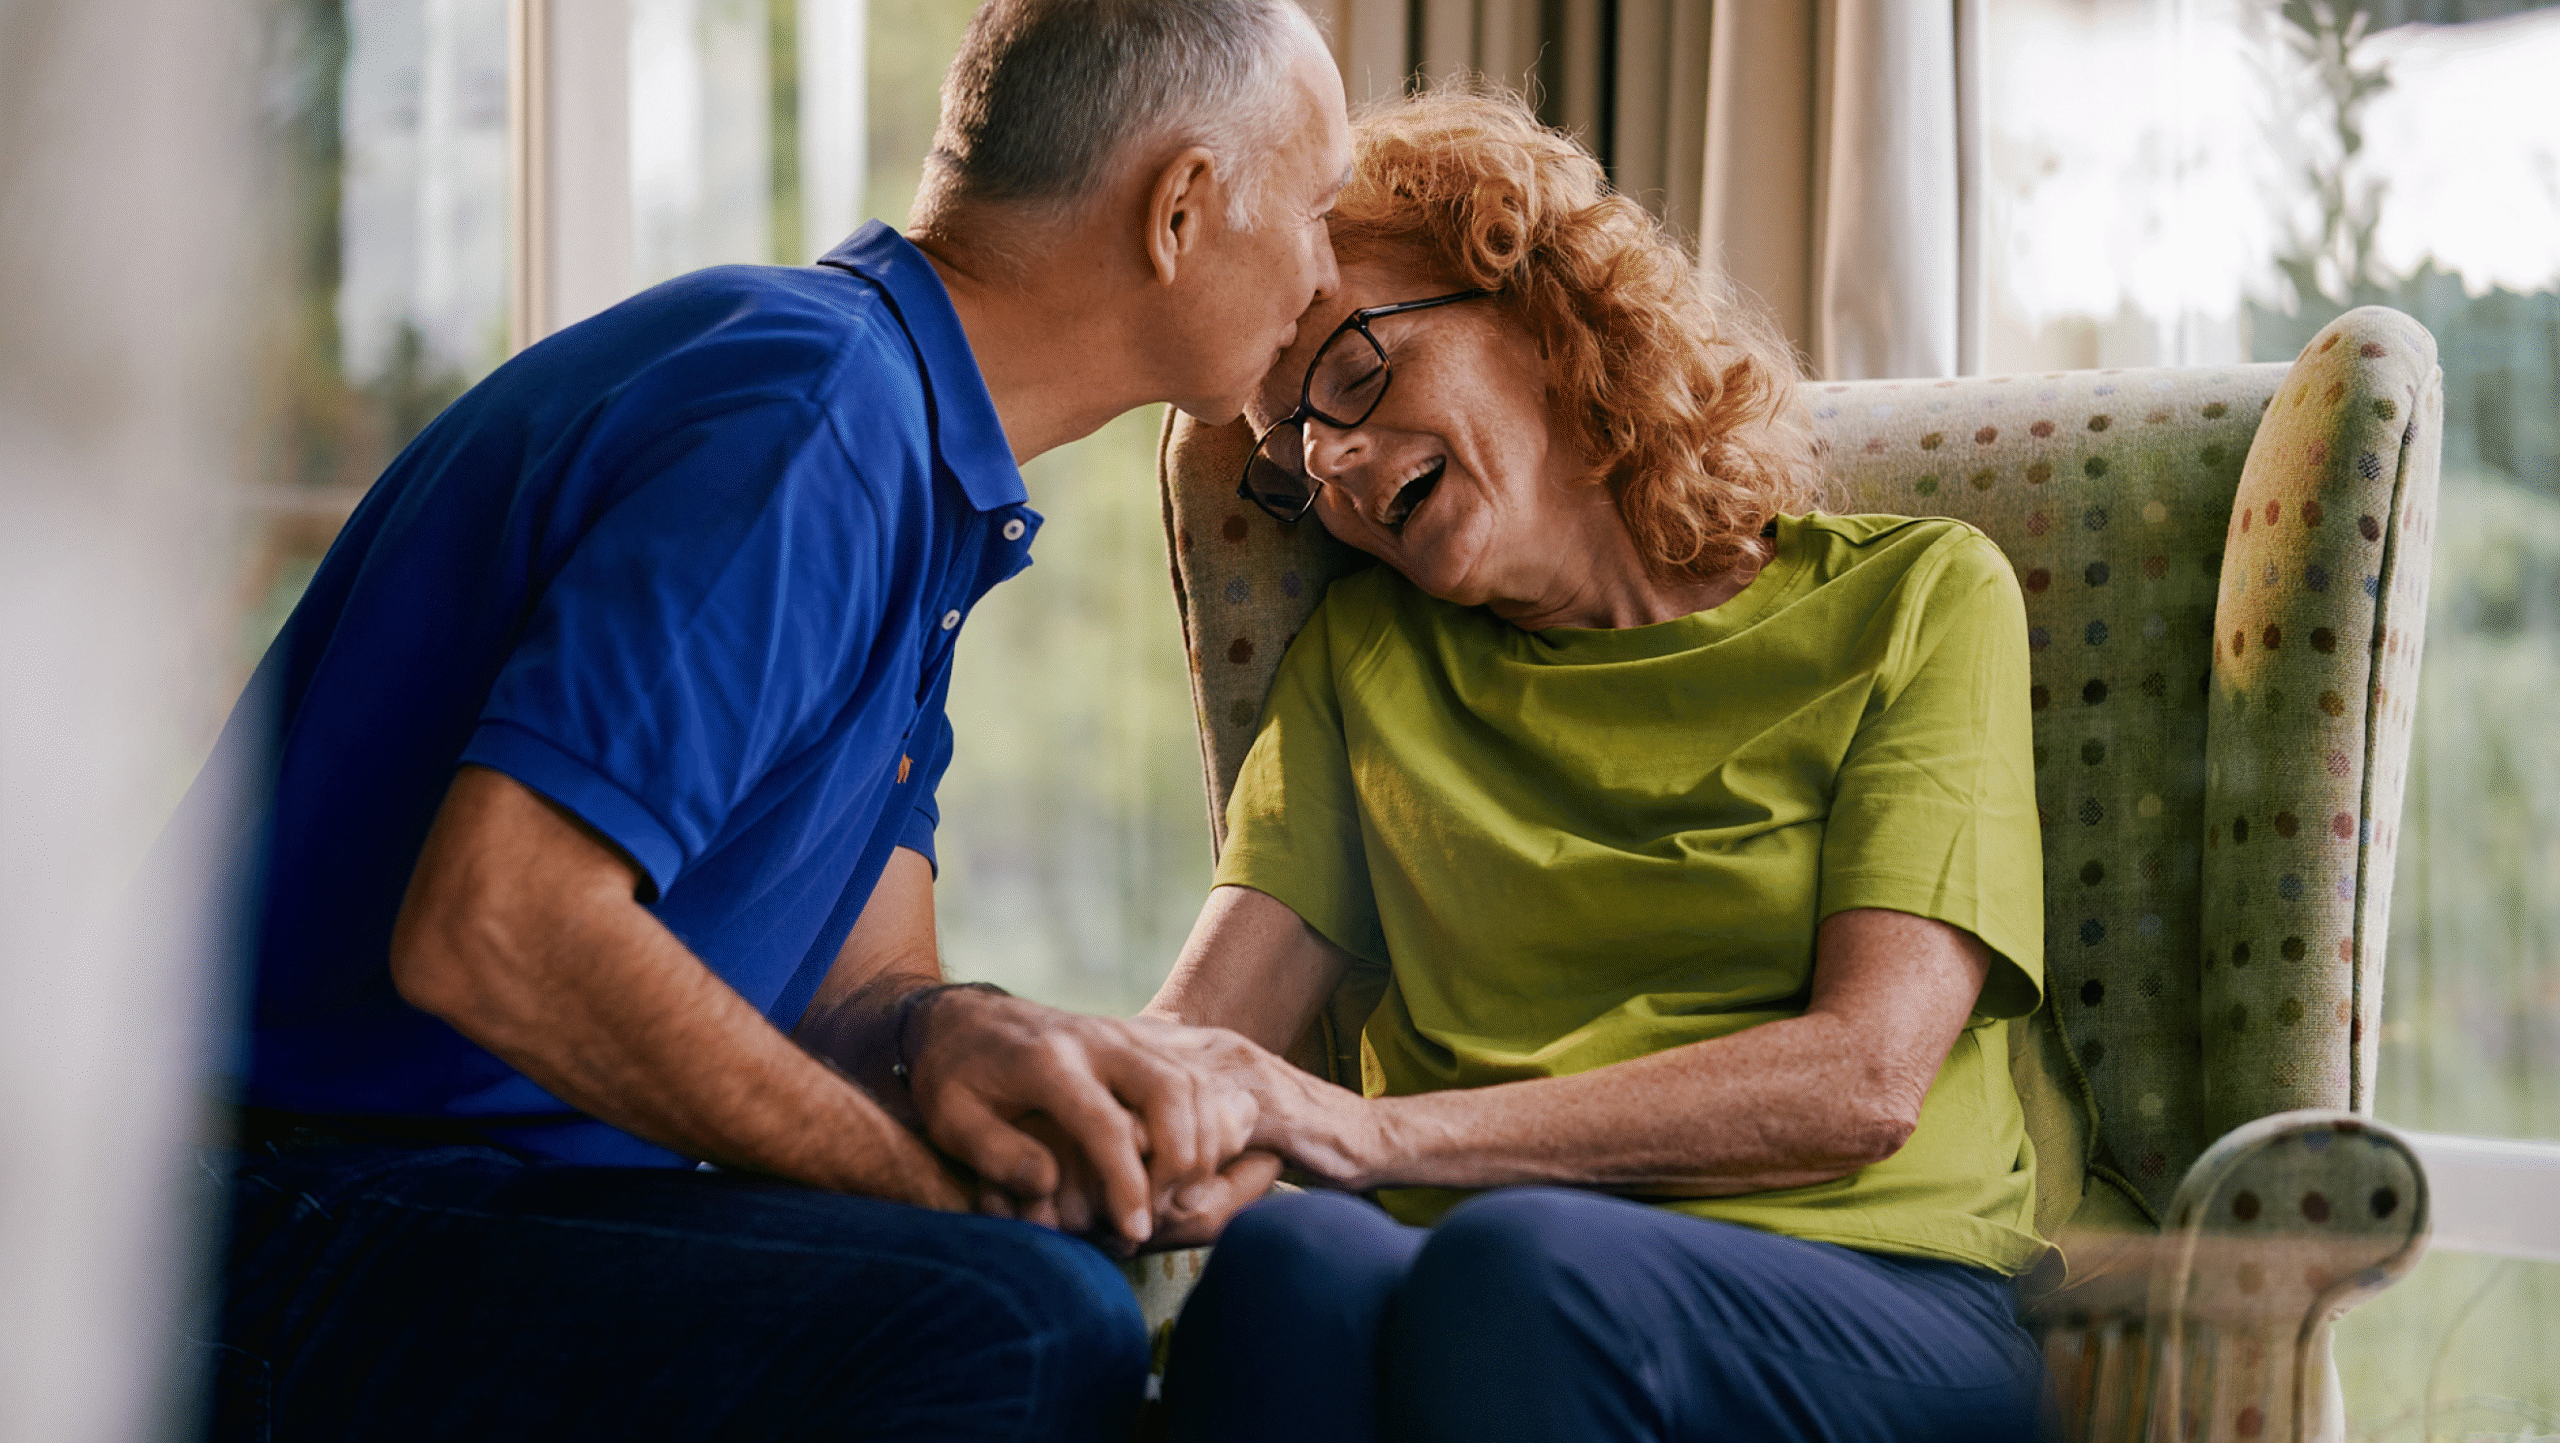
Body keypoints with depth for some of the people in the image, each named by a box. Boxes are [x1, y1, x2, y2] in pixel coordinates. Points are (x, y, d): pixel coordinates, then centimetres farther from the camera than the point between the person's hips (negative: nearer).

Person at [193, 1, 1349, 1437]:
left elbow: (854, 981, 9)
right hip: (310, 1233, -10)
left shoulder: (921, 473, 16)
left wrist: (954, 1039, -16)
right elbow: (490, 932, -28)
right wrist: (950, 1191, -20)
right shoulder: (814, 411, -18)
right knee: (1019, 1323, -31)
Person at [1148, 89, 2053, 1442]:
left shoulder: (1914, 598, 9)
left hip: (1873, 1299, -2)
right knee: (1286, 1262, -35)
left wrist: (1382, 1134, -14)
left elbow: (1864, 1080, -5)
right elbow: (1200, 1031, 9)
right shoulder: (1364, 656, 22)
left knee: (1518, 1265, -37)